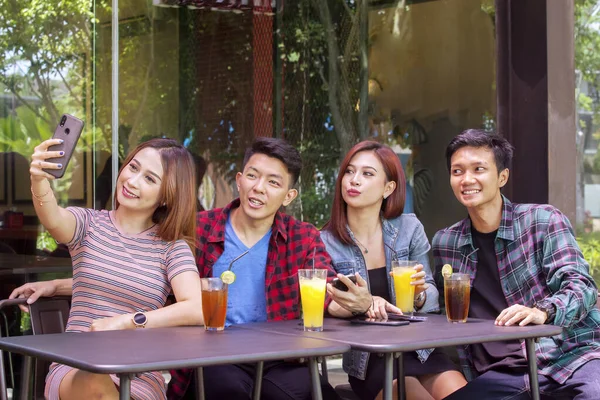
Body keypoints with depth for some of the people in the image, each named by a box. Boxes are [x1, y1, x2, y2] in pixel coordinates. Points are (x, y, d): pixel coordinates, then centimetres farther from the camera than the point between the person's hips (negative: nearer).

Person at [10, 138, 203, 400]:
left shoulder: (173, 247, 4)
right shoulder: (88, 224, 6)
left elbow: (196, 310, -13)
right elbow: (53, 219, -20)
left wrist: (125, 322, -21)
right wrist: (39, 181, -41)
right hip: (76, 369, 0)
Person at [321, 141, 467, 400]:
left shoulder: (409, 228, 2)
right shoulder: (325, 242, 0)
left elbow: (432, 298, 4)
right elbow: (328, 306, -9)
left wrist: (418, 295, -19)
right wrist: (364, 305, -30)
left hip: (420, 350, 2)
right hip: (367, 360, -2)